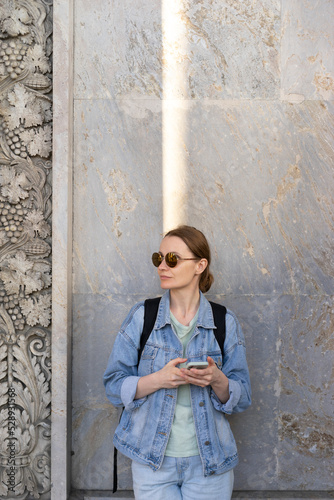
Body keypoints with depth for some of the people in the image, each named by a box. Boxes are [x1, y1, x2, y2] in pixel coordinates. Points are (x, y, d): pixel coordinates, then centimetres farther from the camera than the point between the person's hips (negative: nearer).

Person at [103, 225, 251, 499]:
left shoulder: (225, 322, -1)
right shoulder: (142, 316, -3)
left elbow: (241, 399, 1)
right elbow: (114, 386, -4)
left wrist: (217, 380, -20)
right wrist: (158, 379, -21)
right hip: (153, 460, -1)